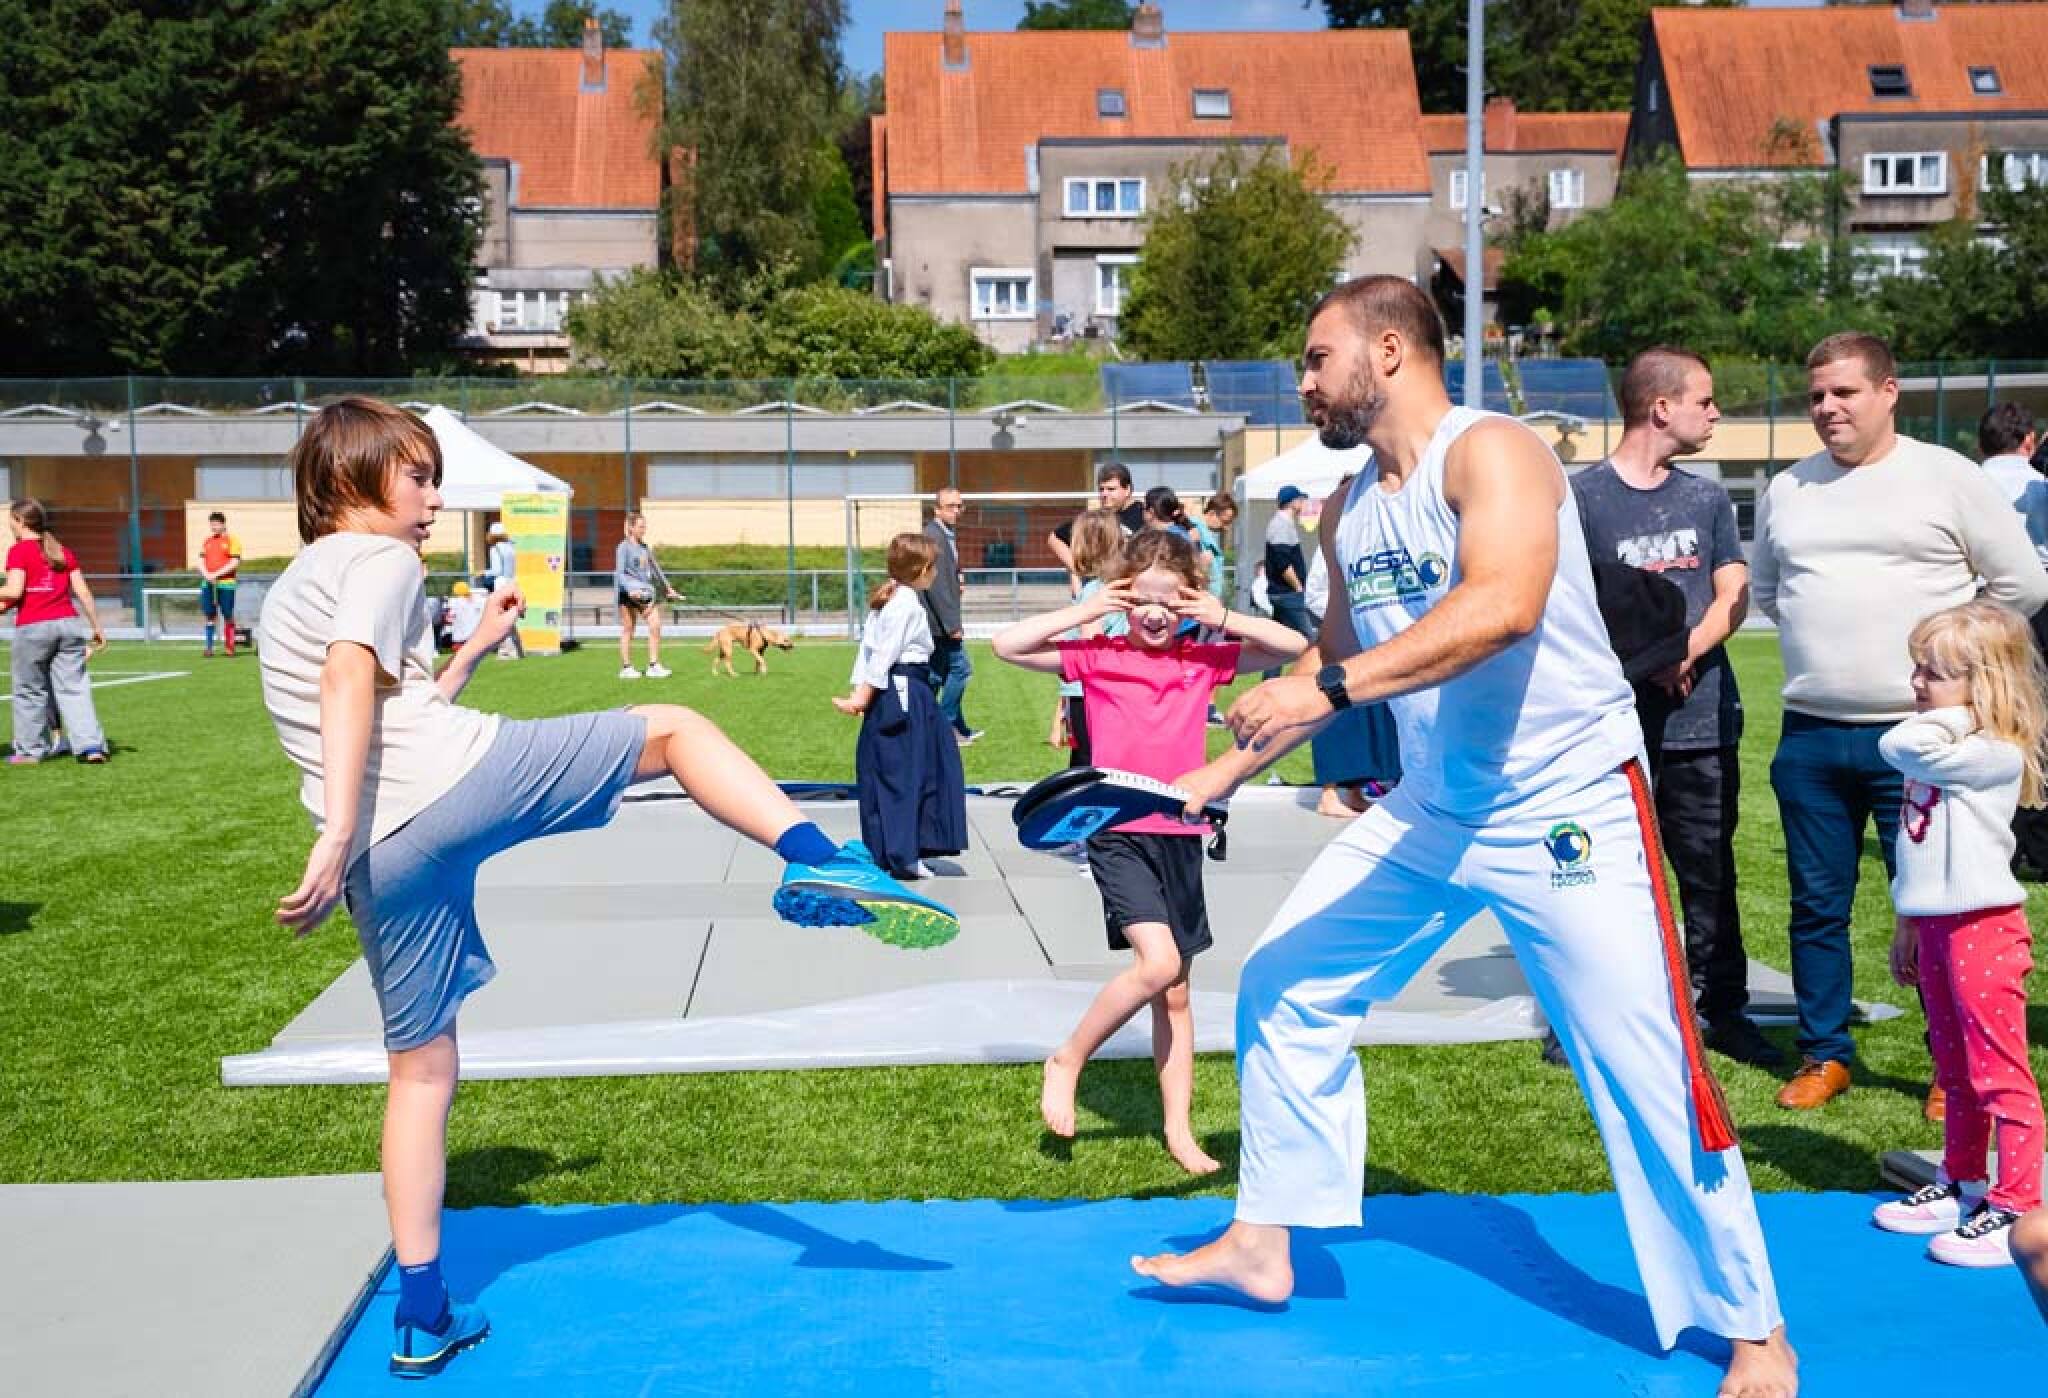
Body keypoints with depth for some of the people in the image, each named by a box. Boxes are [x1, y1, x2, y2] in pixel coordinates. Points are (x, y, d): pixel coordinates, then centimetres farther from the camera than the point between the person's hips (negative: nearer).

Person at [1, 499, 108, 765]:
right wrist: (96, 626, 15)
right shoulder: (63, 551, 13)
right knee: (74, 687, 5)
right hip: (68, 623, 4)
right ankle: (91, 746, -4)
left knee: (30, 691, 9)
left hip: (32, 628, -4)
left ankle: (29, 750, 15)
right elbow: (83, 592, 10)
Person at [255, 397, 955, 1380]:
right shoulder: (379, 561, 4)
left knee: (422, 1070, 17)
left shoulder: (289, 592, 31)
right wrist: (335, 835, -24)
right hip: (458, 780, -8)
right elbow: (351, 679, -15)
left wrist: (476, 650, 40)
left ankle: (422, 1320, 21)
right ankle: (817, 862, -18)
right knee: (673, 728, 6)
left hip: (382, 855, 8)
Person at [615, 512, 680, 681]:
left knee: (655, 625, -5)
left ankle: (653, 665, -1)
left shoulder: (644, 547, 16)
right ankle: (626, 668, 9)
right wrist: (630, 589, -27)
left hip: (645, 592, 6)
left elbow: (656, 570, 25)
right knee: (628, 630, 1)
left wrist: (668, 588, 28)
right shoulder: (624, 547, -4)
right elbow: (619, 573, -11)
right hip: (628, 593, -6)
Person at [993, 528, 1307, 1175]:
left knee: (1175, 993, 11)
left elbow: (1294, 647, 5)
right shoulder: (1097, 656, -2)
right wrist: (1083, 611, -12)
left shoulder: (1204, 659, 6)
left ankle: (1179, 1131, 21)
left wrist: (1223, 620, -5)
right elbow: (1007, 644, -10)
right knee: (1158, 961, -24)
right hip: (1117, 833, -4)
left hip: (1180, 836, 4)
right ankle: (1066, 1062, -3)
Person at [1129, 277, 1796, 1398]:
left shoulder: (1490, 452, -17)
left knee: (1648, 1075, -6)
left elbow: (1503, 606, -35)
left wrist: (1327, 690, -39)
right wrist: (1224, 772, 19)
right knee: (1282, 984, 9)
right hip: (1427, 811, 8)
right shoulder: (1348, 509, 8)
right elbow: (1338, 653, 22)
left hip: (1570, 811, -8)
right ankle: (1261, 1245, 24)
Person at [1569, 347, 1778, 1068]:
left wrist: (1687, 651, -12)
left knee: (1711, 871, 11)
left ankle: (1724, 1008, 21)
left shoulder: (1707, 497, 13)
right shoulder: (1582, 496, -4)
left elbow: (1733, 595, 8)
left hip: (1703, 716, 4)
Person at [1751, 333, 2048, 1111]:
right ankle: (1824, 1056, 20)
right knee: (1817, 906, 8)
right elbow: (1763, 591, 24)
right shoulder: (1786, 490, 11)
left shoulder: (1948, 478, -1)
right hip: (1810, 737, 4)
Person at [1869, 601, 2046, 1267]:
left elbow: (1900, 746, -28)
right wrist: (1907, 927, 22)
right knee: (1954, 1072, 19)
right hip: (1935, 927, 10)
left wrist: (1949, 714, -12)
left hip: (1983, 929, -10)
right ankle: (1962, 1184, 31)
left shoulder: (1993, 755, -15)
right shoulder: (1944, 755, 14)